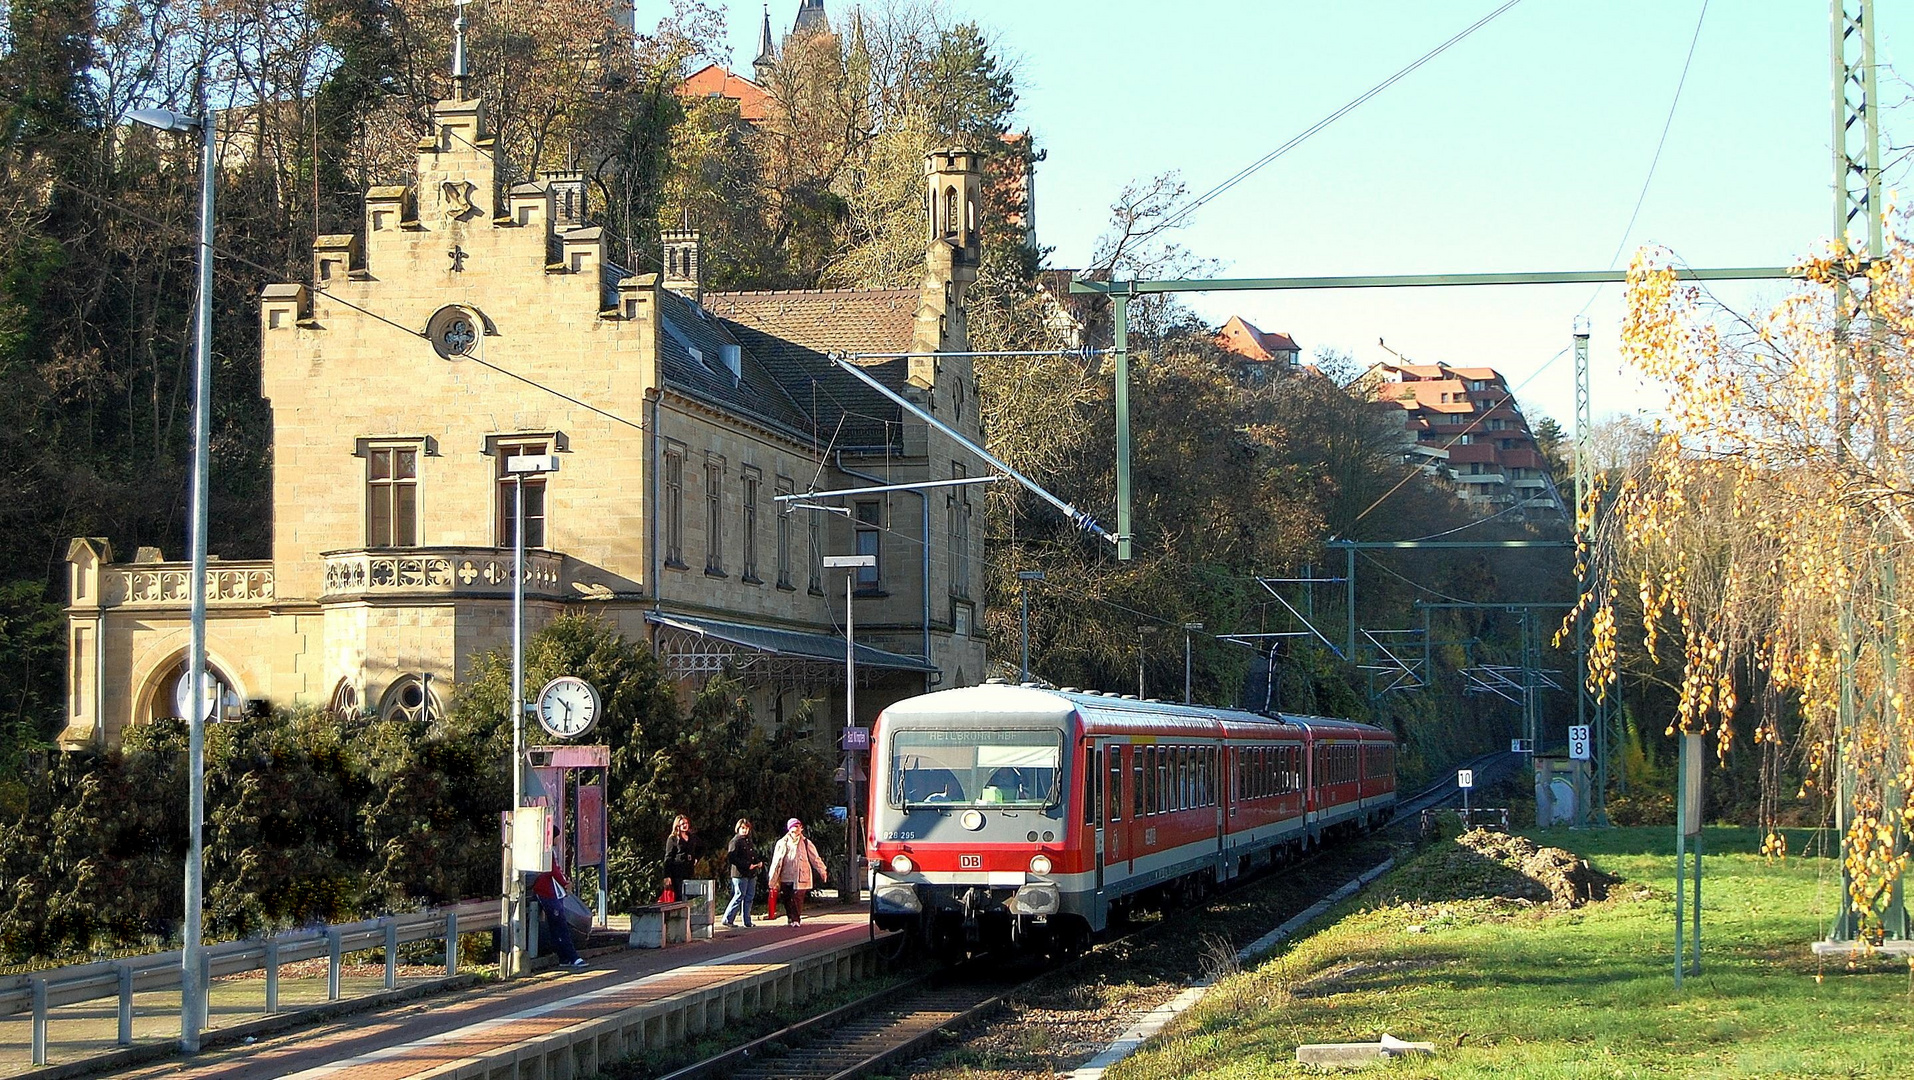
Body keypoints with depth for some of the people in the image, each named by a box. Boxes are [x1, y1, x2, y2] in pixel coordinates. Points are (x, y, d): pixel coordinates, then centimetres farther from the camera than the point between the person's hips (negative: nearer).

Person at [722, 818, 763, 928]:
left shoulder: (749, 841, 18)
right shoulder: (735, 841, -8)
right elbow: (731, 858, -17)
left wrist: (758, 863, 6)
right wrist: (747, 865, -18)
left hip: (751, 874, 8)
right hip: (740, 874, -8)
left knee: (748, 898, 8)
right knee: (739, 896, -7)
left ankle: (747, 922, 12)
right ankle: (727, 919, 1)